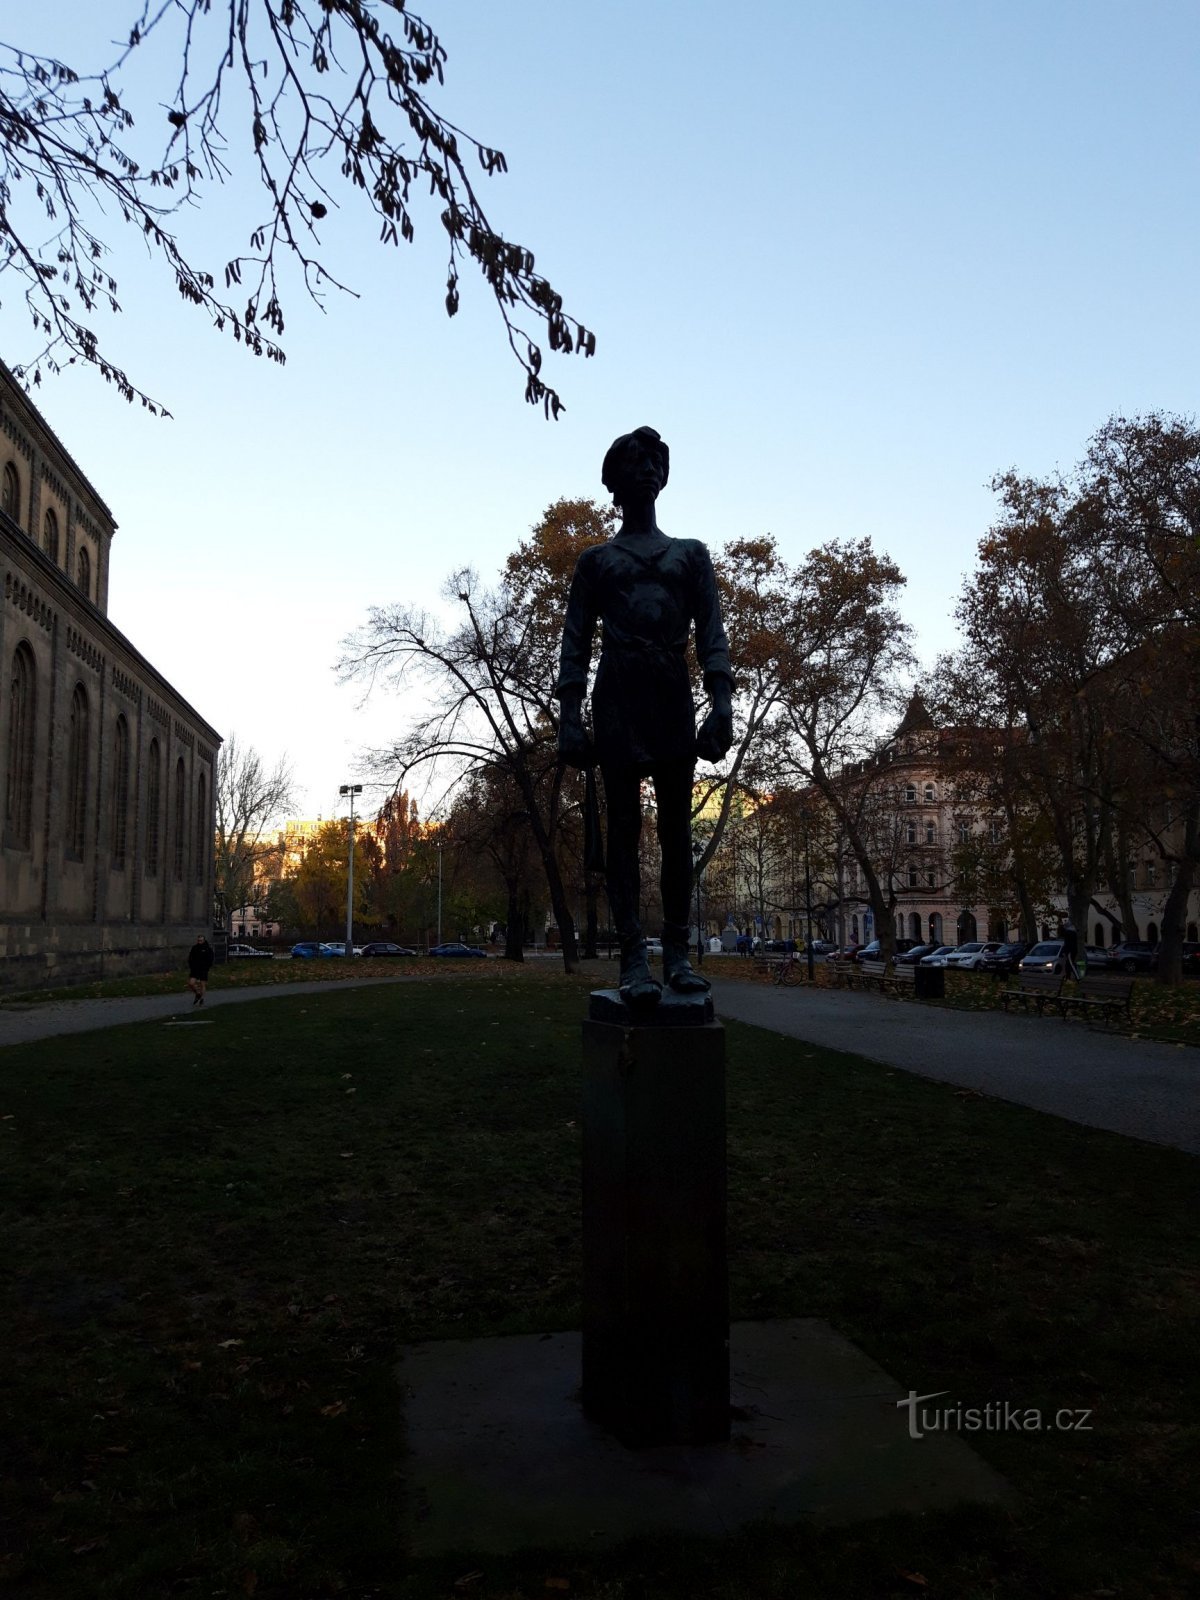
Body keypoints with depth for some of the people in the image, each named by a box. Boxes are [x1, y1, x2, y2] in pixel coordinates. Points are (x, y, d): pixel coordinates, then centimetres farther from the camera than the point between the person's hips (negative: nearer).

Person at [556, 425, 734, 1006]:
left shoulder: (691, 554, 18)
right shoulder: (595, 560, 15)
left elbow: (712, 633, 7)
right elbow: (575, 642, 8)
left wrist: (721, 702, -9)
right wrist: (568, 716, -5)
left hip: (674, 696, 2)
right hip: (616, 696, -1)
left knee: (676, 827, -1)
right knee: (623, 825, -7)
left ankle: (677, 952, 2)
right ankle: (633, 957, -11)